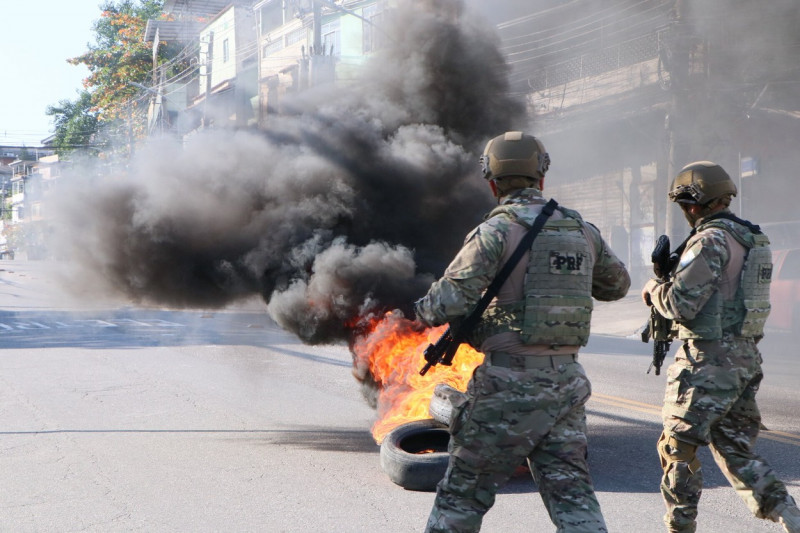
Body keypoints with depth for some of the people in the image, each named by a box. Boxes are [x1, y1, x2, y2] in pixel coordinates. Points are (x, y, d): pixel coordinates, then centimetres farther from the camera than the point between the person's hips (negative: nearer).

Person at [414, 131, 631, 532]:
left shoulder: (497, 230, -11)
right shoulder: (582, 230, 8)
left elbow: (451, 301, -17)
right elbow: (617, 285, 24)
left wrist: (423, 311, 4)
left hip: (509, 383, -5)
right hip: (566, 380, 5)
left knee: (464, 490, 8)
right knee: (571, 492, 7)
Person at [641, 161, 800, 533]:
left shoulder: (710, 240, -16)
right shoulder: (753, 239, 14)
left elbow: (681, 304, -19)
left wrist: (654, 289, 1)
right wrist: (674, 279, 16)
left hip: (709, 361, -9)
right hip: (745, 359, 9)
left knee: (677, 446, 4)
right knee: (734, 450, 14)